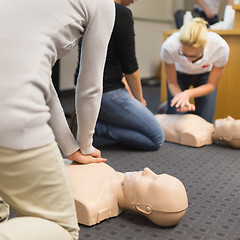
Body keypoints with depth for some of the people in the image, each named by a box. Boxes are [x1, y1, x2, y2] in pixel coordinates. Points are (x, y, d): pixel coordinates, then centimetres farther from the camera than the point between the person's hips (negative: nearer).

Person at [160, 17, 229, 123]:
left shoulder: (221, 47, -37)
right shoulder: (169, 47, -38)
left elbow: (211, 85, -20)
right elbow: (172, 83, -20)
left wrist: (188, 93, -38)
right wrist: (182, 99, -40)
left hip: (205, 75, 1)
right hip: (179, 74, 0)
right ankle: (165, 108, 27)